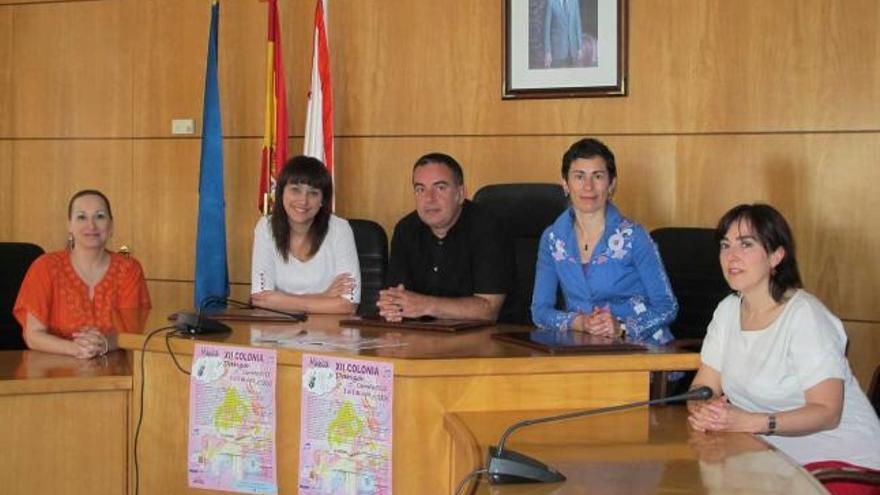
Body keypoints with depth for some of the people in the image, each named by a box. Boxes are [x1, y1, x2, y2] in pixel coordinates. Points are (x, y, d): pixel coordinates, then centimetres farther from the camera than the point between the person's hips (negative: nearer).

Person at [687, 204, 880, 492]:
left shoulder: (805, 316, -15)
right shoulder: (728, 310, 6)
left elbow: (826, 413, -20)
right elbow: (702, 388, 4)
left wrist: (749, 422, -32)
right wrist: (702, 411, -21)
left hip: (842, 457, -6)